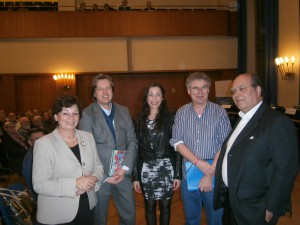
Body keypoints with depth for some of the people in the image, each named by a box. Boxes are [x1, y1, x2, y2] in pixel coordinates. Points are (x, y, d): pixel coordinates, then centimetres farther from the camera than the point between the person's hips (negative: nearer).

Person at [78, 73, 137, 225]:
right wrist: (103, 176, -13)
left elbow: (132, 141, 2)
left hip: (122, 174, 4)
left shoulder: (123, 111, 4)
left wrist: (125, 168, -10)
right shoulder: (87, 114, -10)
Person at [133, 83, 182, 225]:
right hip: (146, 169, 2)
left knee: (165, 205, 10)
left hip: (166, 168, -2)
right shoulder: (140, 120, 3)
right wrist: (135, 176, 3)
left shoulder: (170, 118, -4)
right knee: (149, 205, 13)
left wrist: (178, 174, -7)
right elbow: (137, 148, 4)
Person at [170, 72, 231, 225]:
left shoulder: (220, 113, -7)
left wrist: (210, 176, -15)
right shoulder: (181, 113, 0)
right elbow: (177, 141, -5)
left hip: (213, 177, -1)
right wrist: (198, 162, -18)